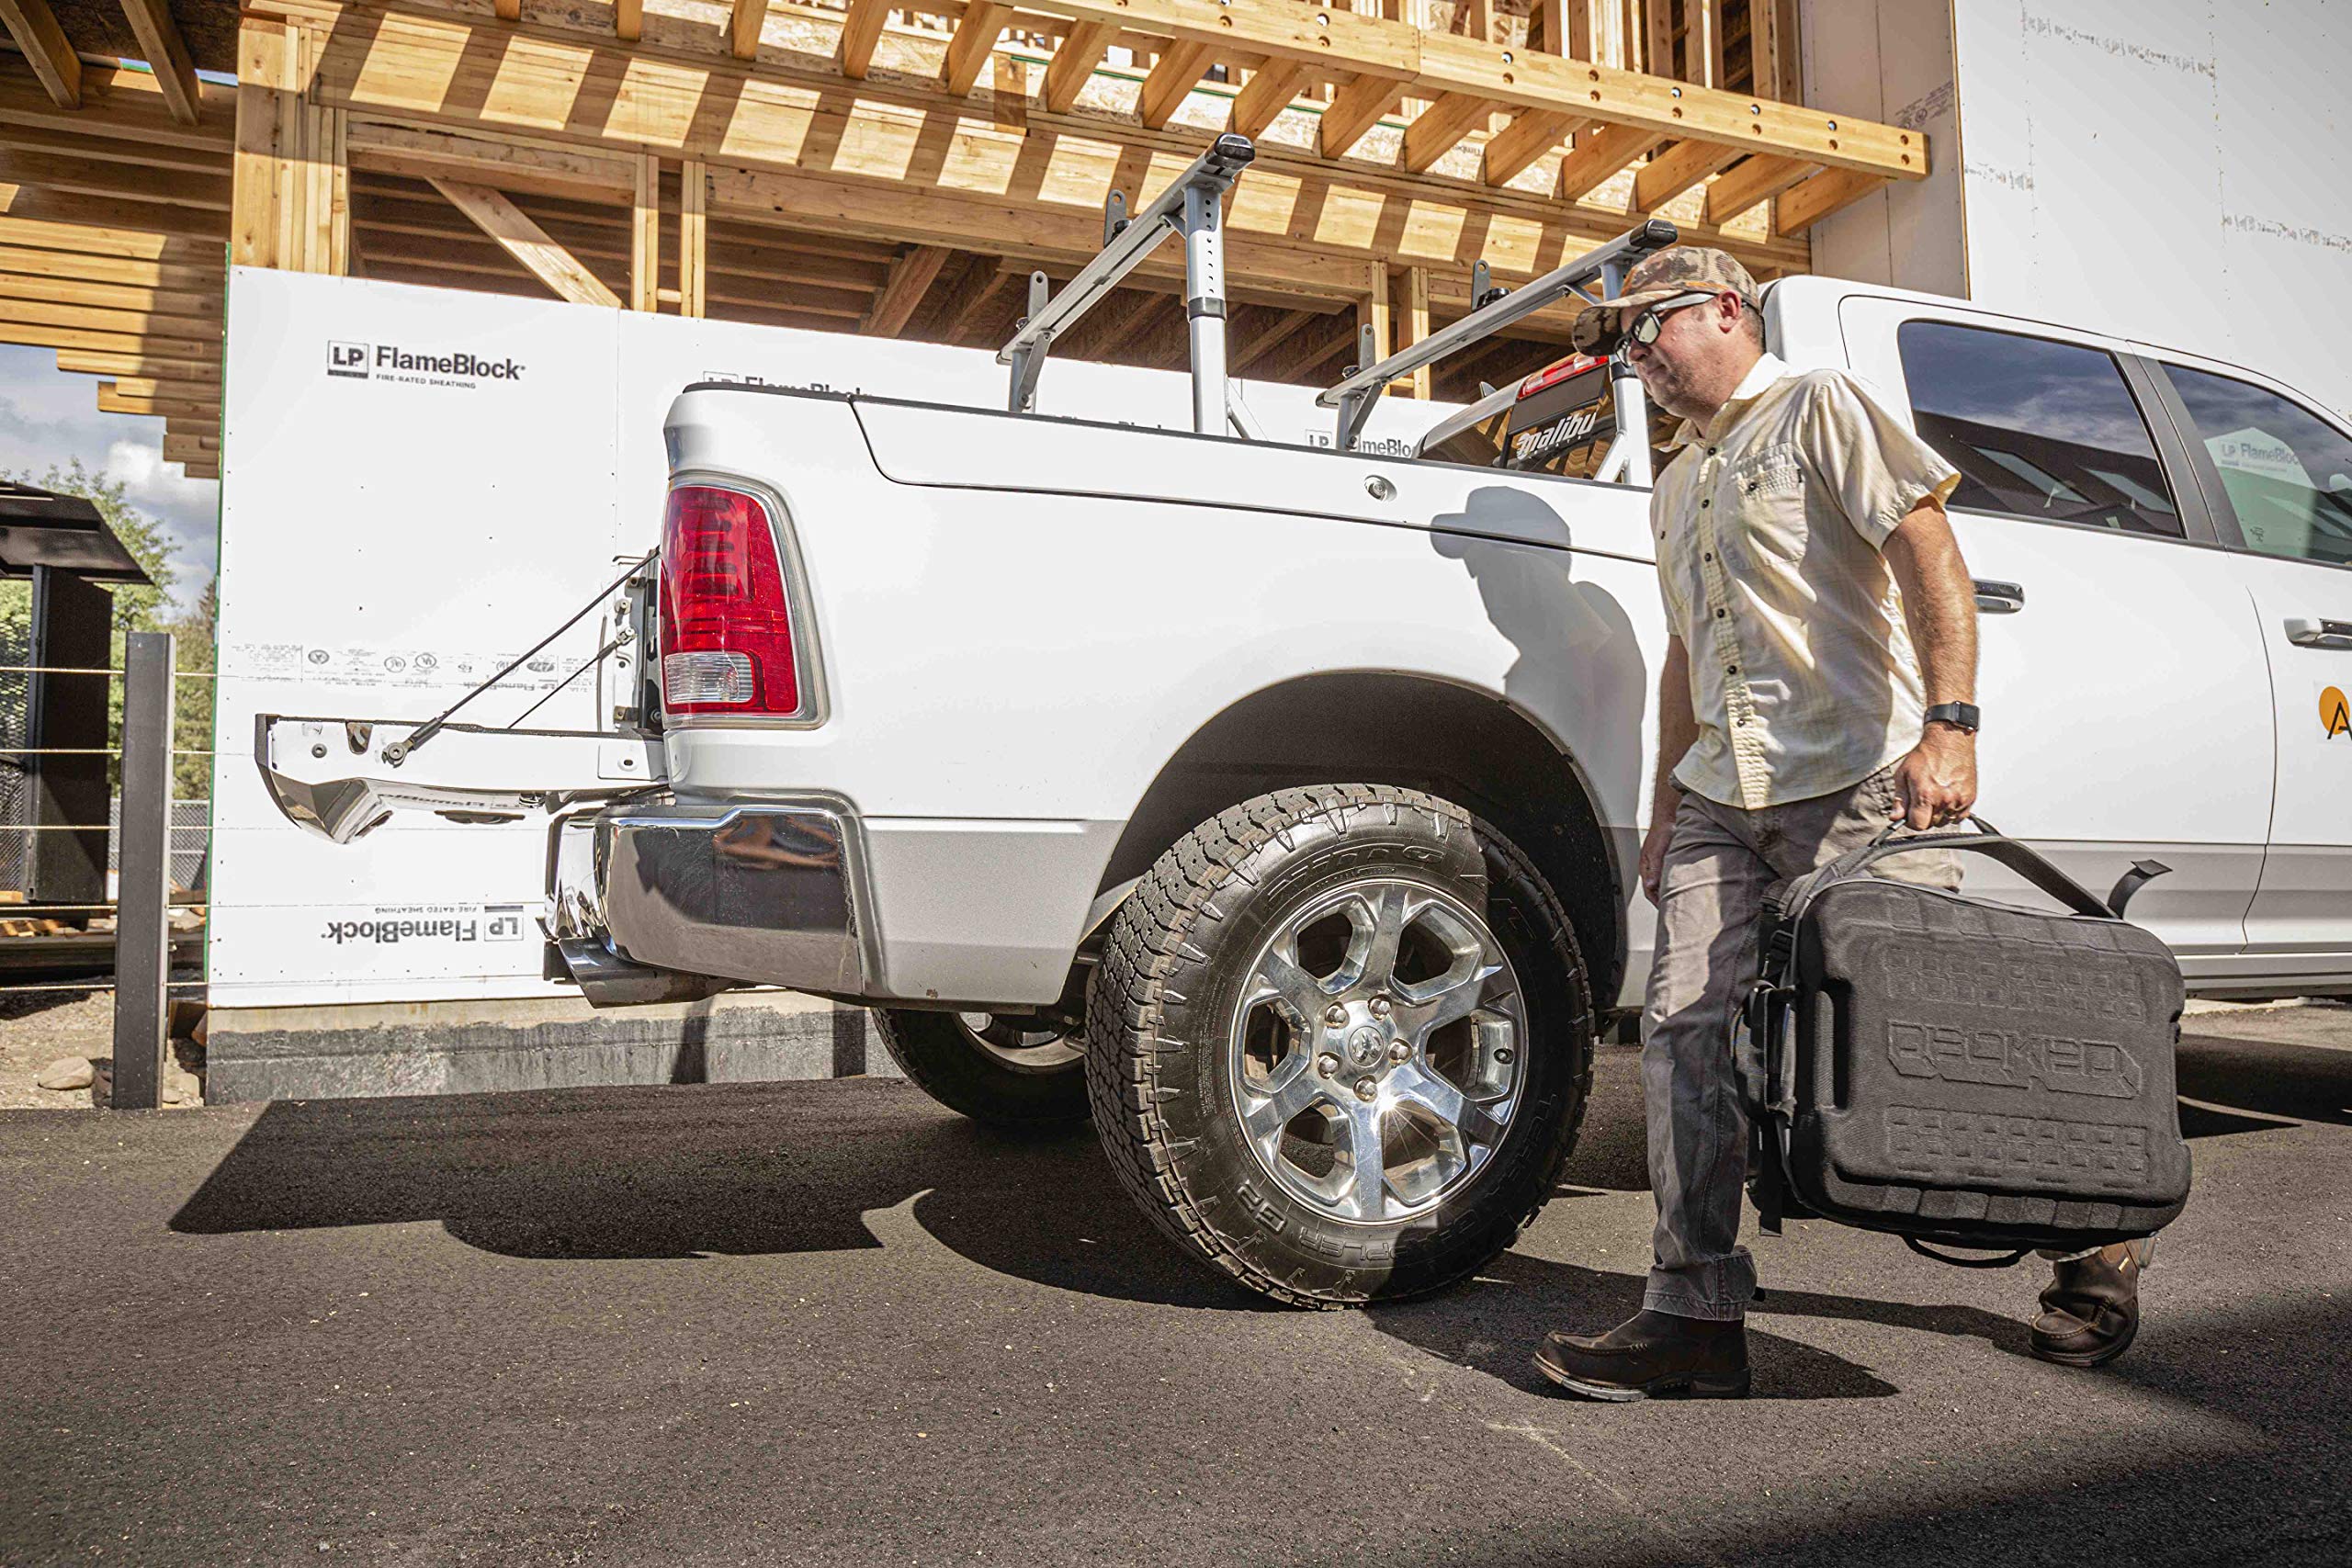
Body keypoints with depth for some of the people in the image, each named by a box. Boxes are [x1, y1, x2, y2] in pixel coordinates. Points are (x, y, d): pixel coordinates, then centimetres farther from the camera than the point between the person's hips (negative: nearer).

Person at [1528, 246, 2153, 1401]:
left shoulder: (1820, 408, 1)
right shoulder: (1676, 483, 23)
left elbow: (1930, 557, -11)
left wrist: (1948, 725, -24)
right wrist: (1666, 808, 22)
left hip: (1858, 785, -7)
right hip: (1721, 802, 7)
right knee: (1685, 1030, -4)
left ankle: (2096, 1242, 26)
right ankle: (1696, 1318, 1)